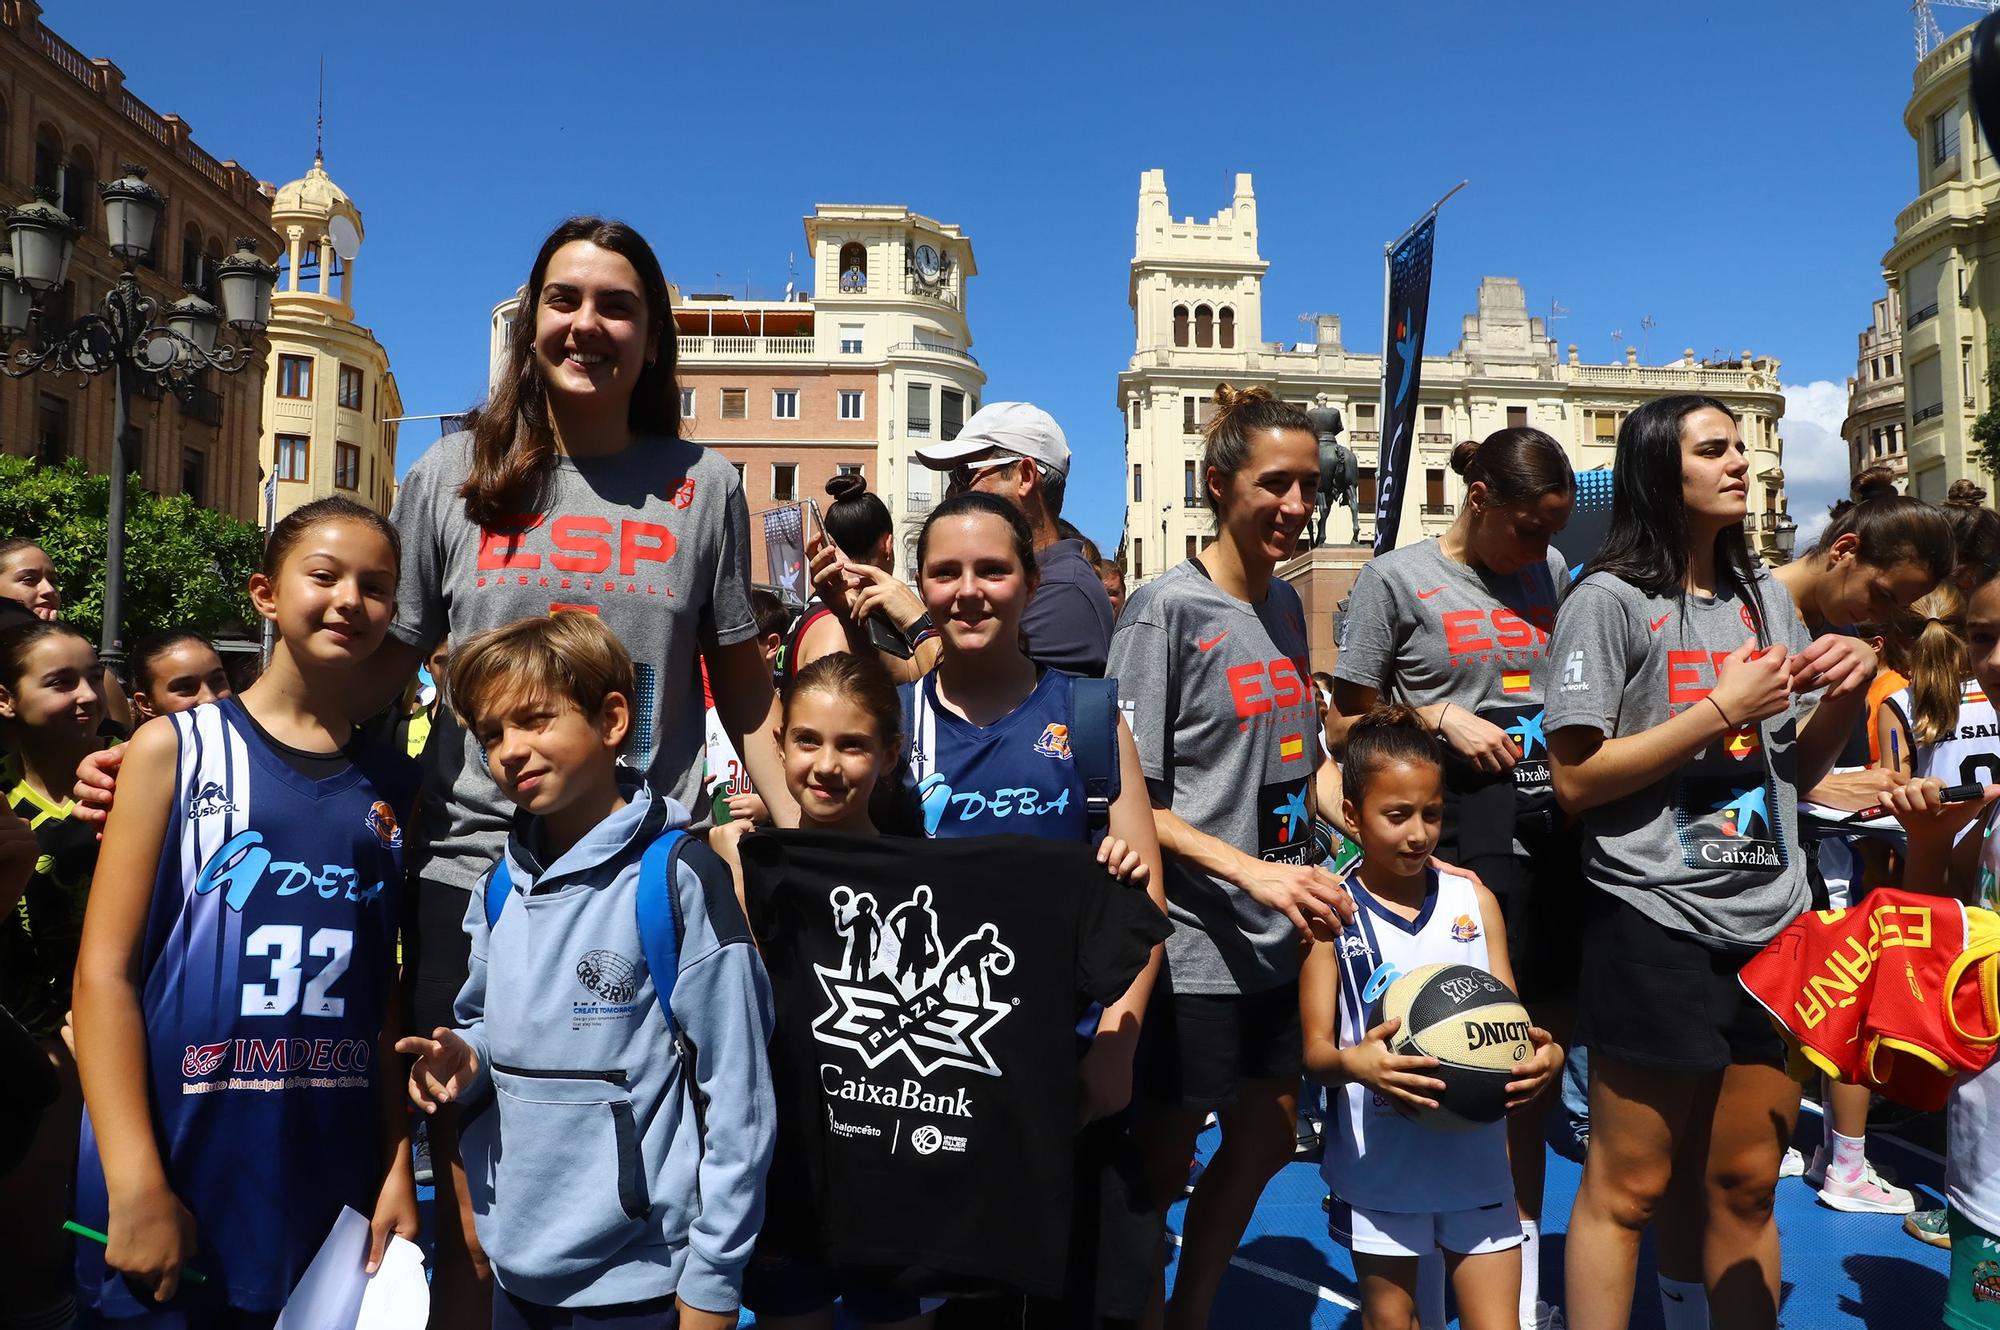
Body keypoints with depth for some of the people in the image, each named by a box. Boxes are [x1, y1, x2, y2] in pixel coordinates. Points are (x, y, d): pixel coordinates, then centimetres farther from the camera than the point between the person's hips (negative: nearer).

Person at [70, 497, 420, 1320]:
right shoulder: (176, 746, -2)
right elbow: (104, 971, -7)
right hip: (178, 1180, -2)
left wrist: (398, 1166, 2)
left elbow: (385, 994, 7)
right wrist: (136, 1185, -13)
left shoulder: (395, 786, 6)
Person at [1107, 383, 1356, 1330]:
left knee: (1265, 1141, 19)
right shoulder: (1165, 609, -13)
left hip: (1281, 936, 8)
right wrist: (1254, 872, -24)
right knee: (1162, 1163, 9)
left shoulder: (1284, 605, 9)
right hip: (1194, 944, -7)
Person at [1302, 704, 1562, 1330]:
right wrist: (1351, 1062, -30)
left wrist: (1545, 1056, -18)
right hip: (1378, 1161, -2)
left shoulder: (1475, 901, 2)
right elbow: (1315, 1051, -8)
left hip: (1476, 1157, 2)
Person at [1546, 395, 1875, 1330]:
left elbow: (1797, 771, 18)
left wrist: (1846, 694, 0)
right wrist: (1722, 709, -15)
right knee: (1626, 1187, 4)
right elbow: (1575, 779, -14)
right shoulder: (1610, 601, -8)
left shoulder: (1767, 600, 12)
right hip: (1657, 928, -6)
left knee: (1744, 1186, 16)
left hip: (1773, 925, 6)